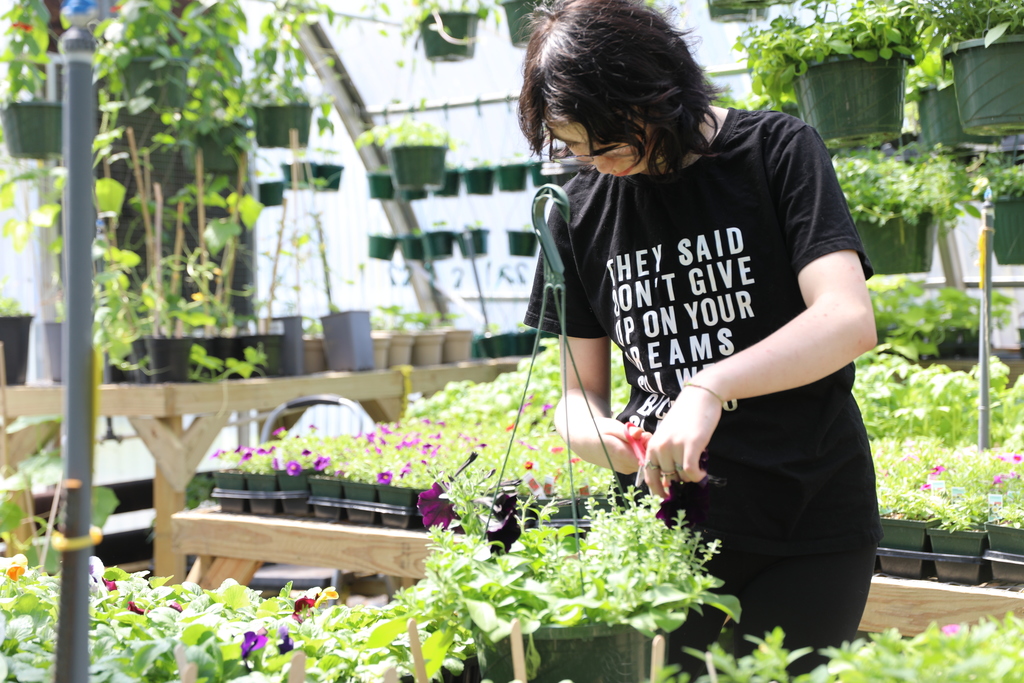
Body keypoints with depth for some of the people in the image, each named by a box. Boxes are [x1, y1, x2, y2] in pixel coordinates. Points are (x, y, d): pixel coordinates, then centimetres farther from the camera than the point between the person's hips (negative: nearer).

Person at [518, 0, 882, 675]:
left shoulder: (777, 151, -6)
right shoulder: (582, 210, 6)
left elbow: (849, 319, -19)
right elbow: (583, 389, 12)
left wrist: (710, 388, -30)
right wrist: (589, 431, -12)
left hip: (811, 523, -3)